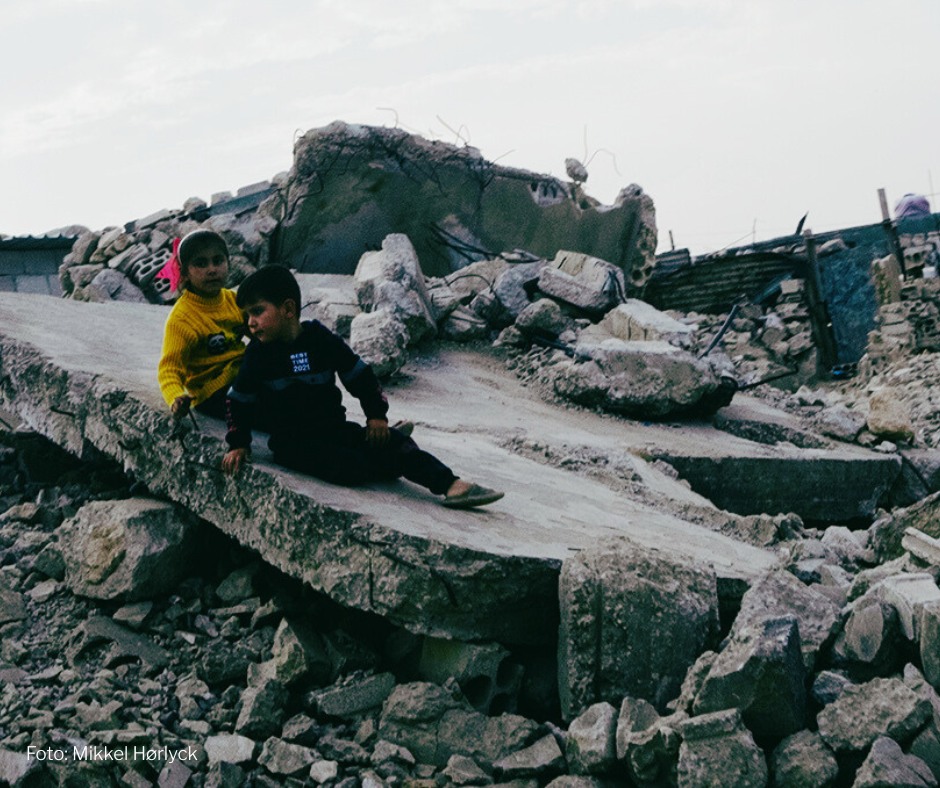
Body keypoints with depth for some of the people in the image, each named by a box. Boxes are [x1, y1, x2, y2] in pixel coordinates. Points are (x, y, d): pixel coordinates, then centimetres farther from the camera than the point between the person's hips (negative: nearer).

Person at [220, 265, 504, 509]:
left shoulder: (322, 340, -1)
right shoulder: (258, 353, -4)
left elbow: (360, 375, 8)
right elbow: (239, 400, 5)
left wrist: (377, 415, 4)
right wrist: (238, 445, 0)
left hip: (333, 427, 3)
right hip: (291, 441, -3)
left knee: (394, 443, -14)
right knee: (352, 466, -30)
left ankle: (450, 484, -18)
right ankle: (393, 463, -4)